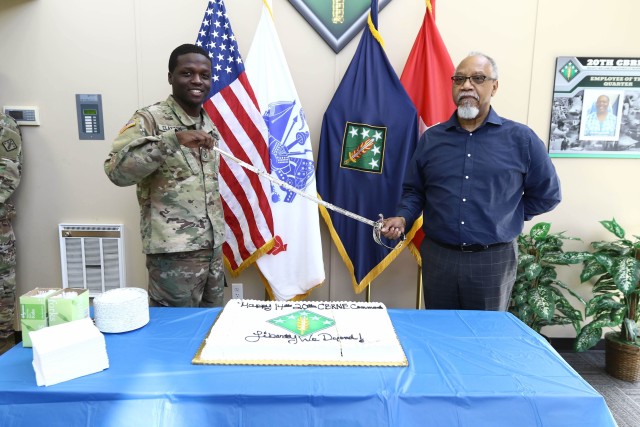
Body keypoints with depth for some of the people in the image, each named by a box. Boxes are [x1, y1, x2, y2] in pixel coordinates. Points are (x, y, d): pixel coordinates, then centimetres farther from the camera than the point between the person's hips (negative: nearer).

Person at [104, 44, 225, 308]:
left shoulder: (209, 124, 12)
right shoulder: (149, 119, -9)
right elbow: (116, 170, -23)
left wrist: (217, 236, 17)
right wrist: (173, 140, -32)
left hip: (213, 246, 7)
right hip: (174, 252, -7)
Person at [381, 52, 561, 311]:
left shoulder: (520, 138, -1)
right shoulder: (431, 138, 5)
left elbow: (547, 194, 7)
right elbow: (414, 191, 9)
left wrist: (510, 217, 4)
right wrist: (403, 218, -8)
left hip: (493, 261, -1)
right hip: (437, 257, 2)